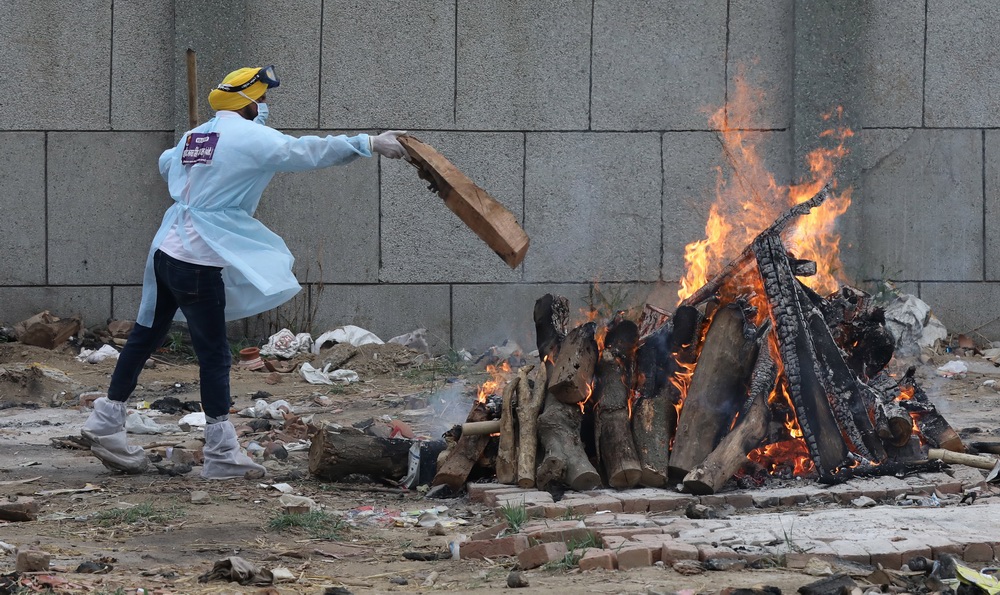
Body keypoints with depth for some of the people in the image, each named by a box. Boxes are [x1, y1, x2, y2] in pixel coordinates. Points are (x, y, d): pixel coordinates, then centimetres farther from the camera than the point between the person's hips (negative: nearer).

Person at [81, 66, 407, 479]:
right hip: (199, 262, -8)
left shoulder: (196, 136, 13)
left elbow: (166, 164, 34)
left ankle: (106, 422, 25)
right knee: (214, 354, -4)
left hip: (166, 252, 8)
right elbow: (306, 152, -17)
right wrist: (369, 145, -18)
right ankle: (222, 454, -2)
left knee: (146, 336, 18)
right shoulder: (247, 136, -10)